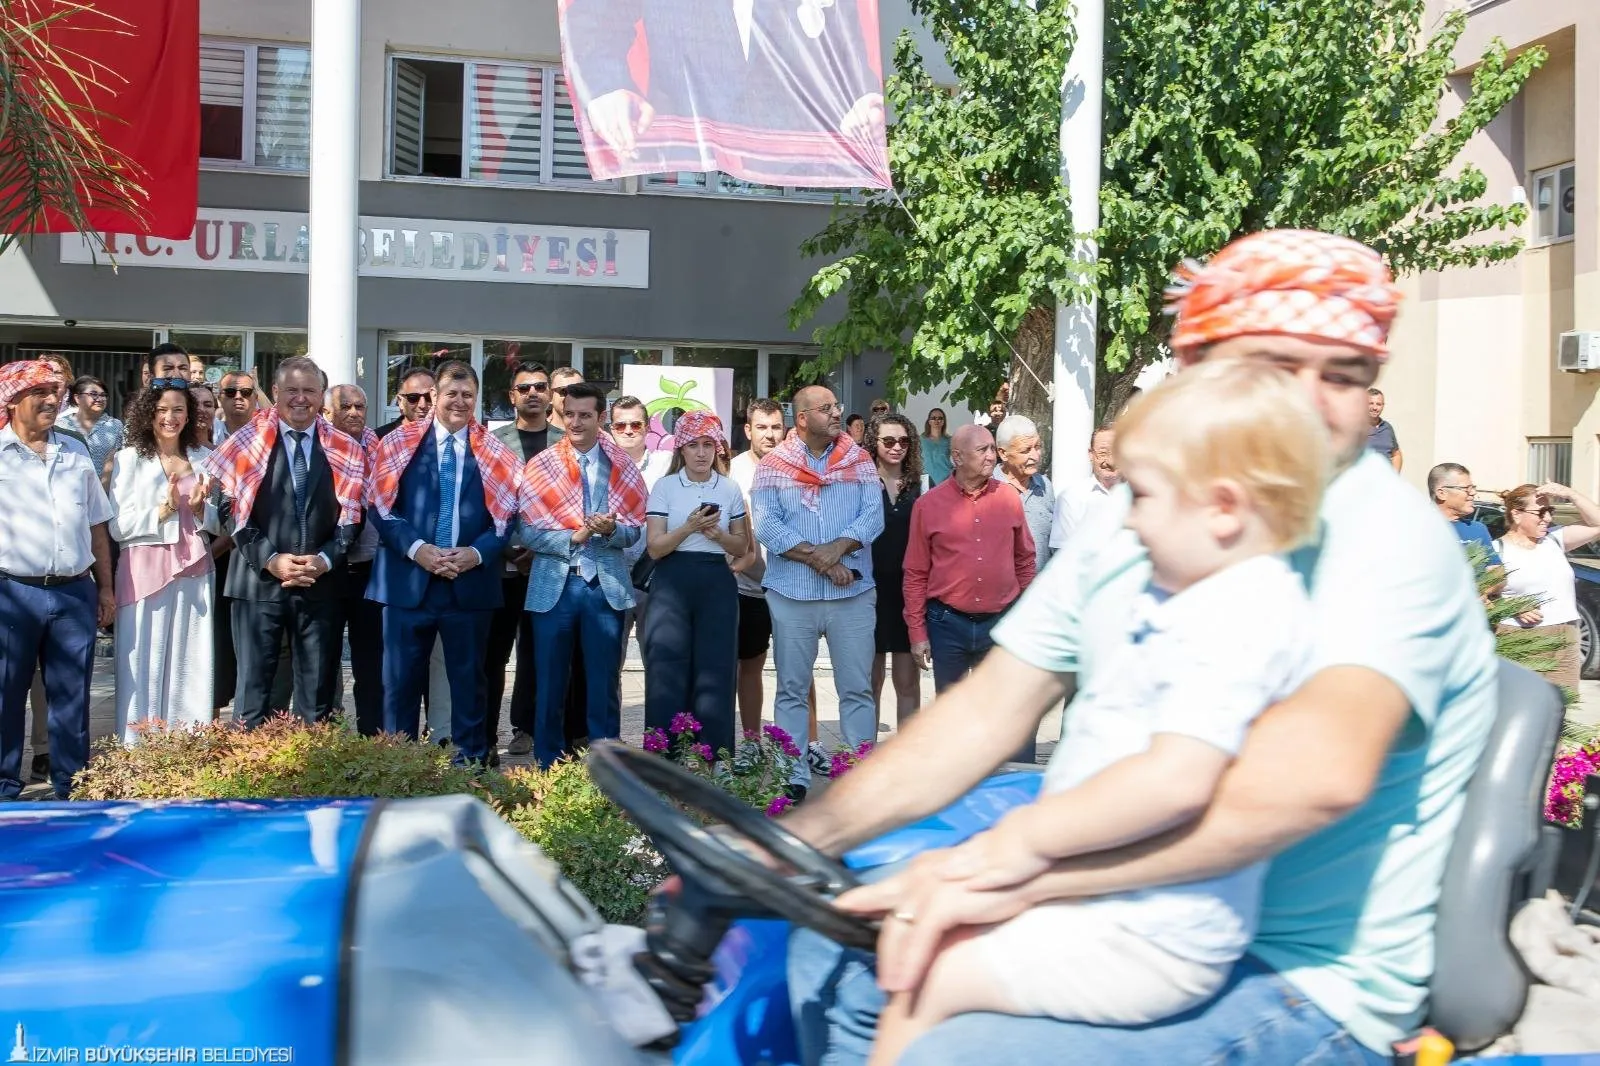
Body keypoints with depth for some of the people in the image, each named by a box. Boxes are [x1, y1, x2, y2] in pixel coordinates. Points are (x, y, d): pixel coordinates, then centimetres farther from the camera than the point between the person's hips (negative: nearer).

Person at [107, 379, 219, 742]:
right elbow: (118, 527, -3)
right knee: (145, 665, 1)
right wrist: (162, 510, -15)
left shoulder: (205, 459, 10)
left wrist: (199, 508, -9)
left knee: (191, 665, 5)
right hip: (145, 573, -2)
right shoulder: (129, 459, 2)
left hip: (194, 574, 3)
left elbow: (217, 524, 11)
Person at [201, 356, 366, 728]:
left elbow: (352, 515, 4)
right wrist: (270, 559, -12)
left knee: (317, 692, 8)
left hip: (321, 584, 1)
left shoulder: (344, 450, 7)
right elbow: (232, 509, -2)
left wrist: (325, 559, -11)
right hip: (259, 581, -1)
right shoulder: (249, 442, 3)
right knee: (254, 687, 4)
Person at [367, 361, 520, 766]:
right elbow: (381, 506, -1)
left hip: (471, 582, 0)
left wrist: (476, 553, -13)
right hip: (407, 580, 0)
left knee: (469, 679, 9)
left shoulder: (495, 452, 6)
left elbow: (507, 515, 3)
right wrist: (416, 549, -15)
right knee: (401, 681, 6)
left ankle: (470, 762, 20)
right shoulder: (399, 443, 5)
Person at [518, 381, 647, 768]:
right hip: (554, 585, 0)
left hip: (606, 585, 1)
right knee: (551, 682, 7)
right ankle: (548, 766, 19)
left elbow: (635, 530, 2)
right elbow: (528, 532, -4)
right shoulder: (539, 466, 2)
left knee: (605, 683, 6)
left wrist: (611, 529, -18)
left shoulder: (622, 467, 4)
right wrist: (572, 537, -18)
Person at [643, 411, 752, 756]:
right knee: (666, 673, -4)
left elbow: (741, 547, 11)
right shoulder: (664, 487, 2)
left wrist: (717, 534, -9)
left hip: (717, 583, 2)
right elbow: (655, 547, -3)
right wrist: (690, 527, -17)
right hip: (673, 581, -2)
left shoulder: (730, 489, 8)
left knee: (715, 672, 2)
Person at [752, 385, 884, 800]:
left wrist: (838, 547, -19)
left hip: (854, 592, 1)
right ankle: (794, 779, 16)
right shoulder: (773, 465, 2)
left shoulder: (860, 461, 7)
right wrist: (817, 558, -15)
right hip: (792, 593, -1)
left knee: (857, 689, 4)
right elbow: (767, 525, -9)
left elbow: (873, 515, -3)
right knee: (792, 690, 7)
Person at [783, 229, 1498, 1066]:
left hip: (1300, 982, -6)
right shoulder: (1136, 518, 3)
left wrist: (1014, 868, -36)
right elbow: (987, 711, 3)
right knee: (840, 944, 10)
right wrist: (798, 838, -5)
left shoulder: (1387, 535, -17)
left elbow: (1319, 769, -35)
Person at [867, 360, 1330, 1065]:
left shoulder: (1244, 618, -22)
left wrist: (1028, 836, -22)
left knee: (921, 984, -10)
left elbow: (1175, 780, -31)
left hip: (1147, 943, -10)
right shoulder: (1166, 599, 11)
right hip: (1091, 896, 10)